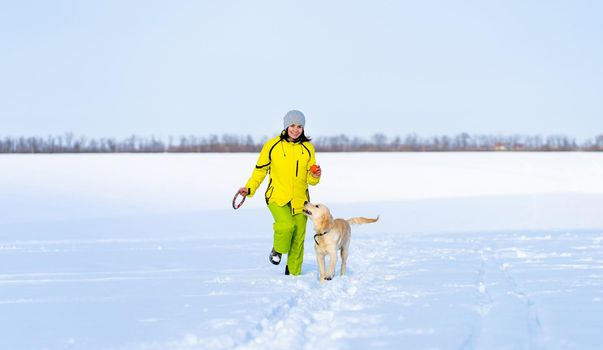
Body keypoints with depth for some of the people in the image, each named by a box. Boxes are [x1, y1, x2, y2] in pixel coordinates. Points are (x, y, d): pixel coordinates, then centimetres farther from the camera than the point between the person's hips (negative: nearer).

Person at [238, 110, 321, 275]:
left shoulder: (307, 148, 3)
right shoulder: (272, 145, -3)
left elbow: (310, 180, 9)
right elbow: (260, 169, 7)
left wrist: (315, 176, -14)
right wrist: (249, 189, -5)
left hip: (299, 199, 3)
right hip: (277, 197, -3)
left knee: (298, 240, 5)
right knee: (287, 224, -28)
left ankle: (293, 273, 23)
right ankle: (277, 250, 2)